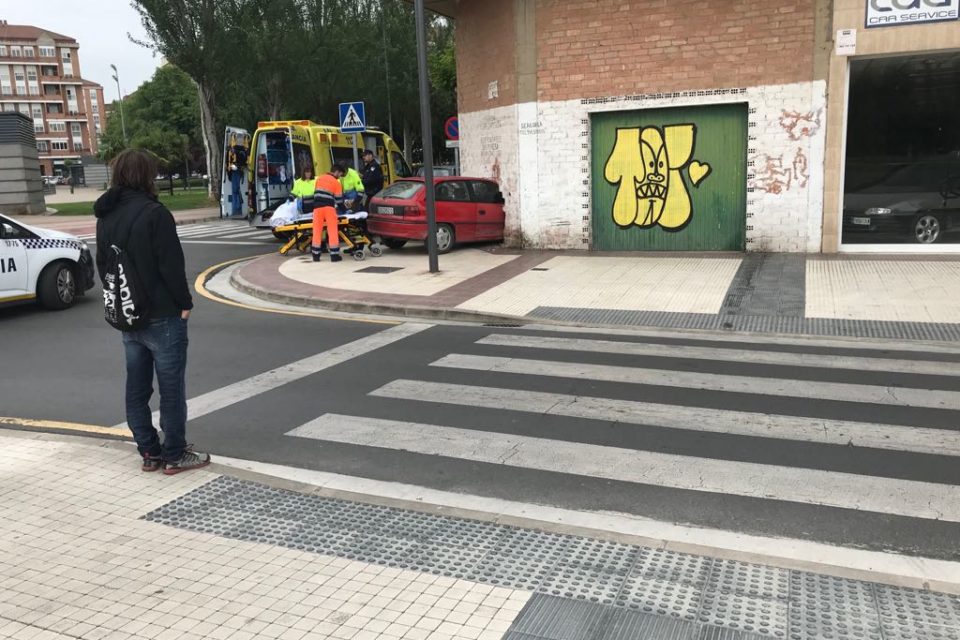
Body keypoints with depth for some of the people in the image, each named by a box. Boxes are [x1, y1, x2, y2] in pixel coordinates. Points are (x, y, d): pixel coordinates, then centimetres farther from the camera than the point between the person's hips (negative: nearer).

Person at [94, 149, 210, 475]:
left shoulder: (105, 216, 7)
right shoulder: (154, 213, -16)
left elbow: (102, 264, 13)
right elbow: (171, 265, -18)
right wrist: (185, 303, -7)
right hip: (162, 316, -7)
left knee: (136, 389, 13)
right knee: (171, 389, 3)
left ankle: (149, 453, 22)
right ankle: (175, 456, 10)